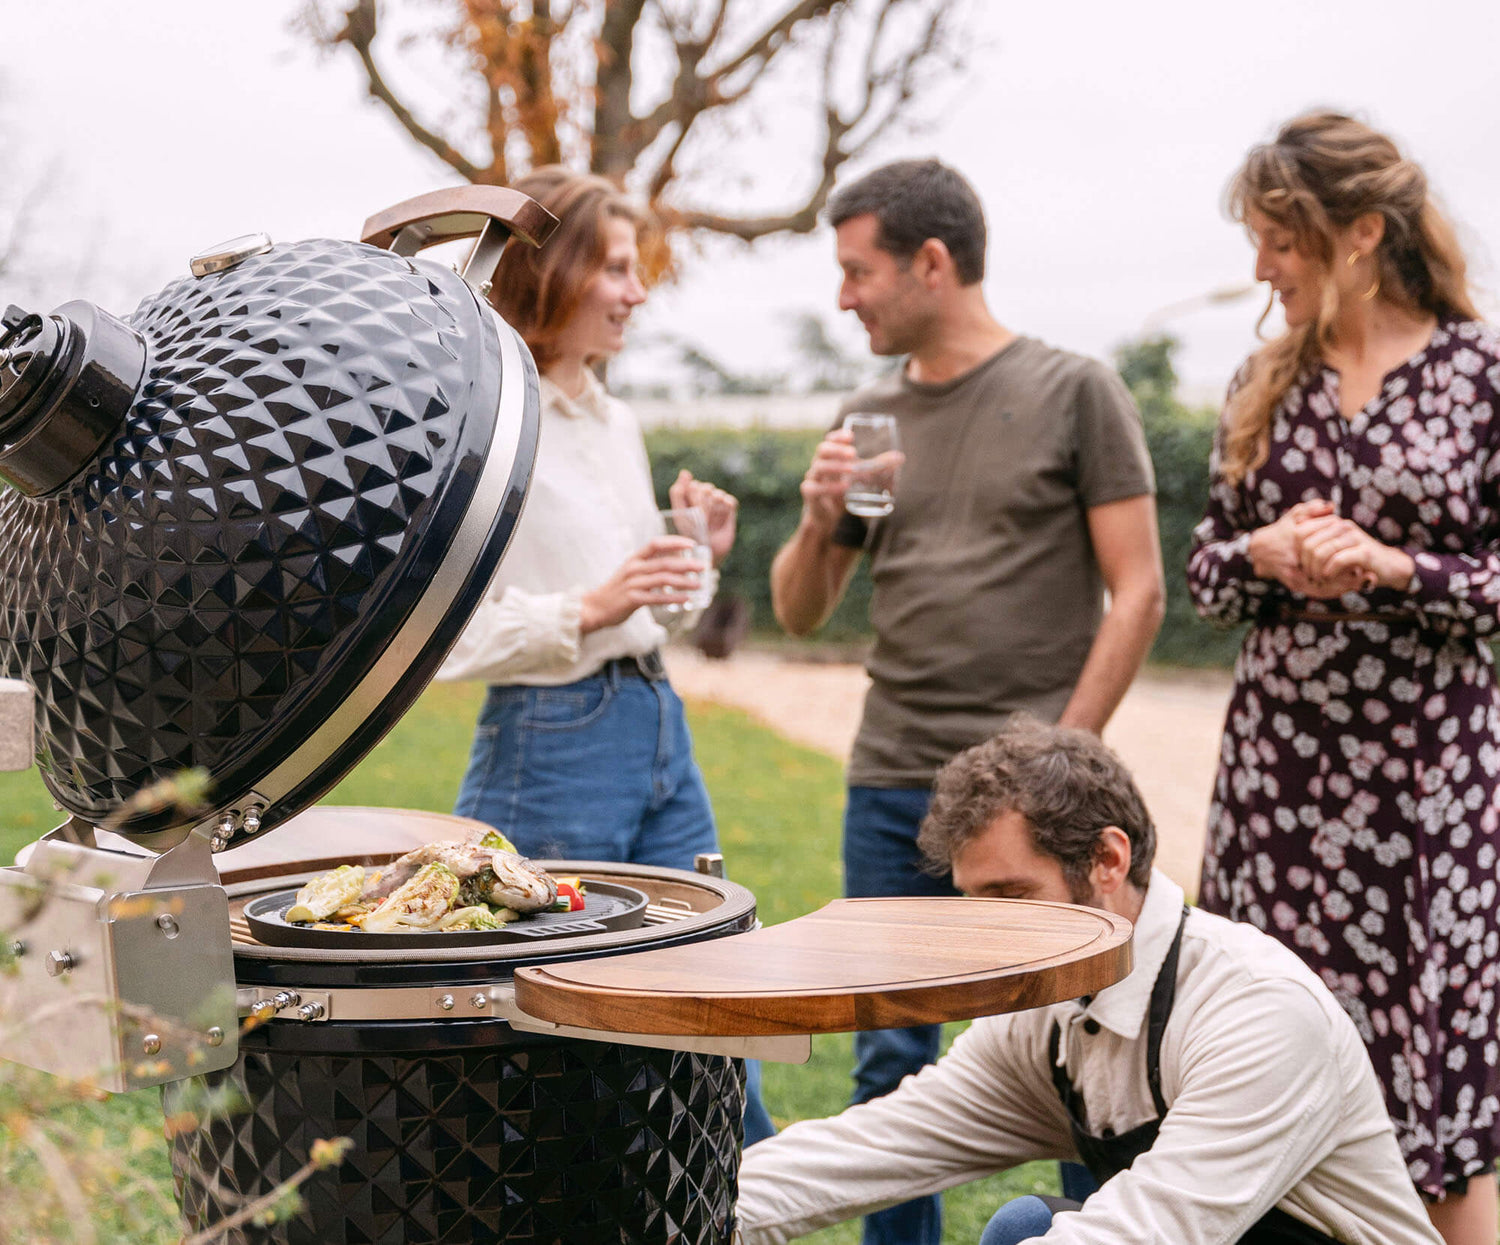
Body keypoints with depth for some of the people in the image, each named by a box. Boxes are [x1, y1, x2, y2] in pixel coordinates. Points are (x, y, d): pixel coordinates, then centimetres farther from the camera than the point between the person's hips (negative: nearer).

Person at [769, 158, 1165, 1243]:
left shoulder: (1074, 392, -1)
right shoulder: (870, 419, 12)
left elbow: (1137, 591, -3)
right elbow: (799, 614, 17)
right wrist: (819, 523, -3)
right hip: (890, 786, 5)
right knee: (893, 1066, 8)